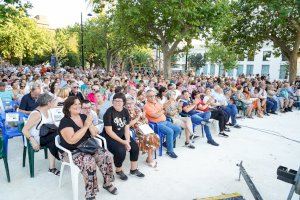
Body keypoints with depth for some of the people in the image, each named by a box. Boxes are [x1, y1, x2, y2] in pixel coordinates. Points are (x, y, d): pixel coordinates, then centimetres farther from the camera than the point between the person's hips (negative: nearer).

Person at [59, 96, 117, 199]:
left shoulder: (84, 117, 6)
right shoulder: (65, 121, -13)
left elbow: (95, 134, 6)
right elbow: (72, 140, -27)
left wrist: (90, 124, -13)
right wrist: (85, 126, -25)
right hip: (71, 152, -6)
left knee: (107, 155, -16)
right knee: (89, 161, -33)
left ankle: (107, 183, 5)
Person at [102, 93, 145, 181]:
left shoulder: (125, 111, 1)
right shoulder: (109, 112, -17)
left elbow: (127, 128, 1)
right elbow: (108, 131, -20)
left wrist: (127, 140, -14)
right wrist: (122, 142, -21)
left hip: (122, 135, 6)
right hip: (110, 137, -6)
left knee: (135, 147, -7)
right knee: (121, 151, -27)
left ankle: (133, 169, 15)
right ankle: (118, 170, 3)